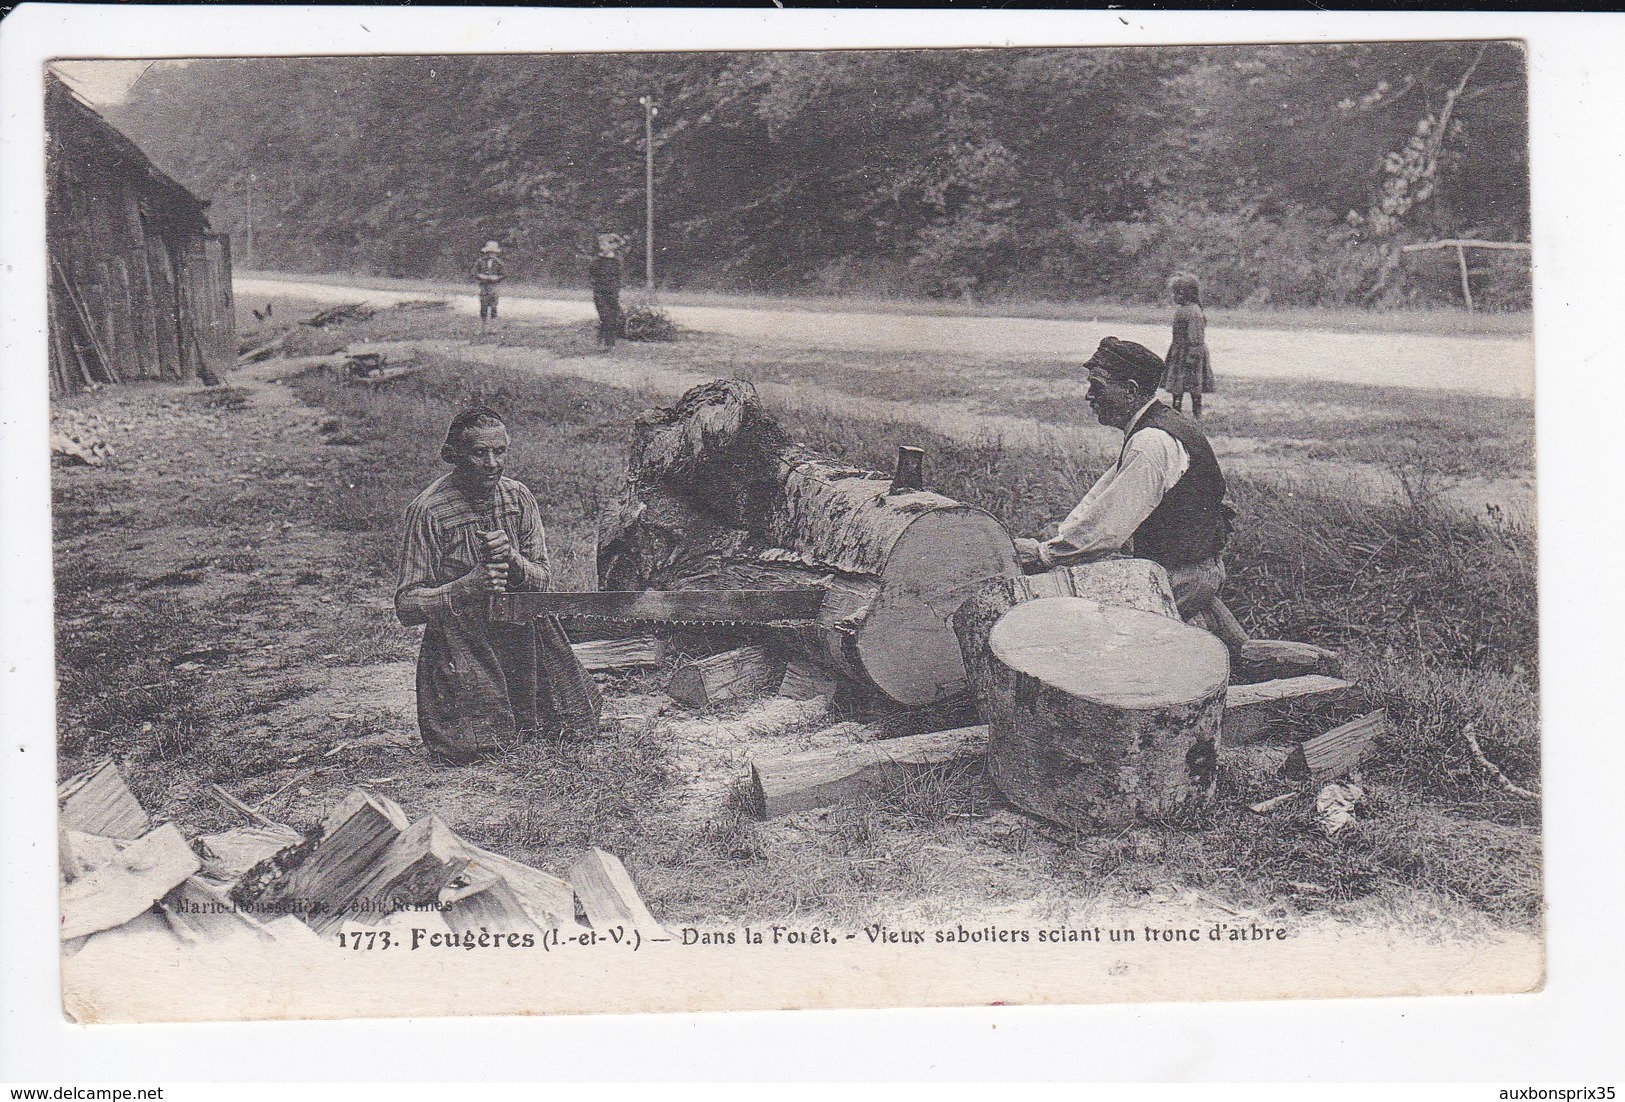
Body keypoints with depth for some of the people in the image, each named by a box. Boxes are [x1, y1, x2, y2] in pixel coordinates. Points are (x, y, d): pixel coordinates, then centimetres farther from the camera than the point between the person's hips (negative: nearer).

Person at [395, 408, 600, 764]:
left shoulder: (518, 498, 0)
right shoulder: (428, 511, -15)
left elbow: (541, 581, 1)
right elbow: (406, 607, -16)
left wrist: (512, 560, -22)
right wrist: (471, 584, -30)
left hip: (523, 637, 4)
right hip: (462, 647, -4)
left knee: (579, 723, -2)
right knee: (475, 751, -13)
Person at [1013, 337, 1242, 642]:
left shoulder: (1151, 444, -23)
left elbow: (1109, 528, -24)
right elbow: (1099, 497, 11)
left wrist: (1043, 554, -16)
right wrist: (1054, 541, 2)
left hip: (1180, 579, -10)